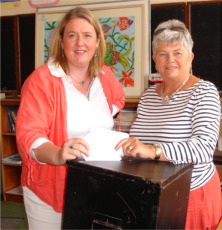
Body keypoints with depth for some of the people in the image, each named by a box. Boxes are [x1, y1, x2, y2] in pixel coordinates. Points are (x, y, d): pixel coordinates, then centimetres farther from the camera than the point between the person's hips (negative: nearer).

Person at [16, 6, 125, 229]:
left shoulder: (105, 75, 1)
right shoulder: (41, 80, -16)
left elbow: (117, 98, 24)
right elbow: (28, 134, -24)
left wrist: (103, 120, 6)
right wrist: (57, 154, -43)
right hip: (49, 188, -4)